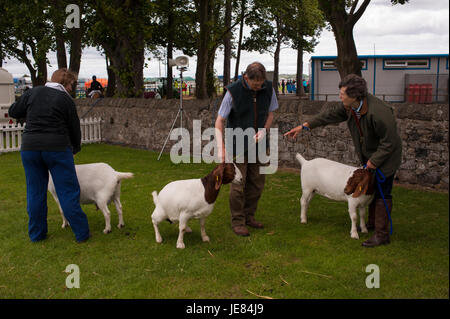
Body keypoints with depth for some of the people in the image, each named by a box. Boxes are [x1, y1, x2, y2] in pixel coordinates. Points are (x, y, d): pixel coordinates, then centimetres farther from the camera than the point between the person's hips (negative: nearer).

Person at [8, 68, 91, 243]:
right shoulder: (66, 100, -2)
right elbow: (74, 129, 3)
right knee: (68, 191, 3)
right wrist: (75, 148, 21)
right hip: (57, 148, -3)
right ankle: (81, 233, 7)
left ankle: (36, 234, 21)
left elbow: (13, 112, 14)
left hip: (30, 148, 4)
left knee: (35, 192, 13)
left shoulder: (32, 92, 7)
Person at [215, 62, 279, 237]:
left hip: (257, 144, 4)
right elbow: (219, 121, -15)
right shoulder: (233, 92, -20)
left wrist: (264, 131, -13)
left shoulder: (268, 89, -9)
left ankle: (248, 215, 26)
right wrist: (221, 147, -26)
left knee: (257, 183, 9)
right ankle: (237, 221, 11)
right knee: (238, 184, -3)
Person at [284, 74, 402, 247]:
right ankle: (373, 222, 37)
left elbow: (389, 142, -28)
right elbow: (331, 114, 5)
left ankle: (382, 234, 1)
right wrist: (304, 126, 4)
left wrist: (373, 162, -22)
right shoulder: (350, 106, -9)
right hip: (369, 155, 9)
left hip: (385, 156, -9)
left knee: (381, 193, -6)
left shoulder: (378, 113, -35)